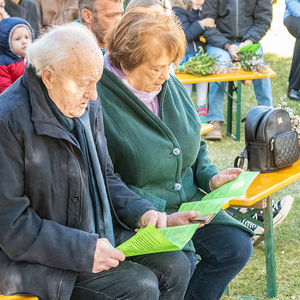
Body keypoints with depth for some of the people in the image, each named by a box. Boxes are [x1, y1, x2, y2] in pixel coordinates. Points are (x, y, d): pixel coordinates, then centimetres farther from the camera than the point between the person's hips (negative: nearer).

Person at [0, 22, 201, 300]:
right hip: (37, 258, -8)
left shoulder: (88, 107, 5)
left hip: (97, 236, 8)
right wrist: (83, 251, -26)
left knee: (175, 264, -4)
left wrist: (144, 214, -4)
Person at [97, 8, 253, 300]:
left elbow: (195, 146, 19)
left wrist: (209, 177, -1)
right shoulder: (98, 102, -19)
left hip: (188, 202, 7)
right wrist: (161, 214, -23)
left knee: (237, 246, -8)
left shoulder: (170, 86, 6)